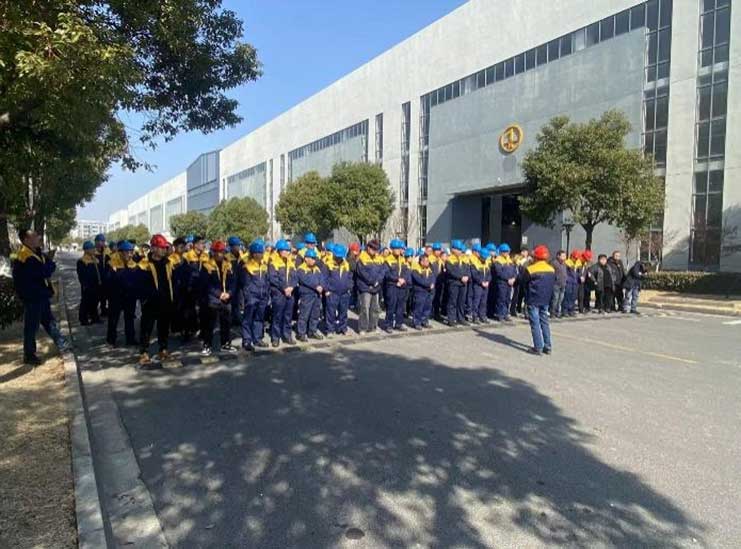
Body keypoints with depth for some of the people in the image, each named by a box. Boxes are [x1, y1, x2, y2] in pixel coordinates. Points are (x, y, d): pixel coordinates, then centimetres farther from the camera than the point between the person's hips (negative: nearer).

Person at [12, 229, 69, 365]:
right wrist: (48, 268, -10)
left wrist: (45, 270, -17)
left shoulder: (37, 253, 10)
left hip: (41, 295, 9)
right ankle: (29, 356, 12)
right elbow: (45, 270, -29)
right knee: (31, 327, 1)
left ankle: (61, 344, 30)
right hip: (32, 297, -9)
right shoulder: (25, 257, -21)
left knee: (49, 321, 19)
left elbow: (51, 265, 2)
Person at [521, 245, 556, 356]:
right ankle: (548, 347, 16)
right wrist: (550, 299, 17)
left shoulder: (530, 269, -14)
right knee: (545, 322, 14)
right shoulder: (552, 269, 3)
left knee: (535, 323, 0)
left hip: (533, 300, -5)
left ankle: (538, 347, 0)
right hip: (545, 300, 5)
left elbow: (524, 283, -4)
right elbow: (553, 285, 10)